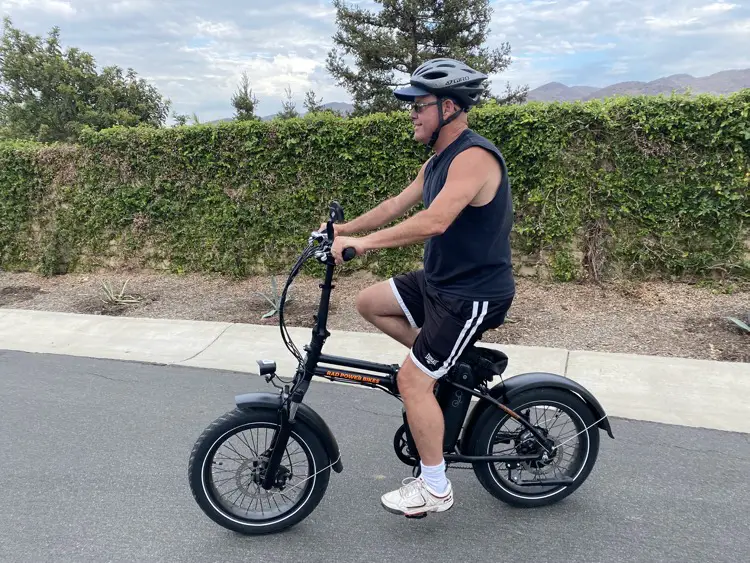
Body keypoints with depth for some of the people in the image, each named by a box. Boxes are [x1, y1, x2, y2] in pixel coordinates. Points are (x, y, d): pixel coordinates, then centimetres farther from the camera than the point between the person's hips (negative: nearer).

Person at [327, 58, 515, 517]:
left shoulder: (473, 156, -22)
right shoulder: (439, 160, 10)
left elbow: (435, 221, -35)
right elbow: (399, 204, 16)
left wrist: (363, 242, -32)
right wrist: (346, 229, 13)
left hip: (473, 295, -10)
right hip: (440, 281, 10)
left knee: (413, 379, -7)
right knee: (370, 302, 12)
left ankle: (435, 488, 11)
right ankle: (450, 359, 19)